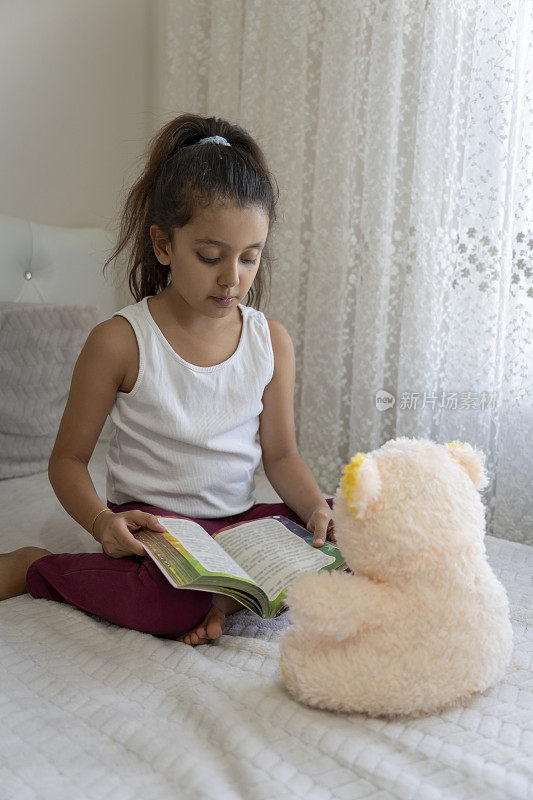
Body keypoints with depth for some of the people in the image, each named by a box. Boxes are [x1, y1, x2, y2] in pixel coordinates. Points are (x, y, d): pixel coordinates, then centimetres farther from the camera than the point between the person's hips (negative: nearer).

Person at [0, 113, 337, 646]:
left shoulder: (271, 341, 3)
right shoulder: (120, 341, -8)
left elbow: (281, 454, 8)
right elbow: (69, 458, -2)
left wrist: (317, 508, -12)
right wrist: (100, 521, -22)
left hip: (240, 521, 4)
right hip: (150, 524, -4)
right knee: (174, 603, -34)